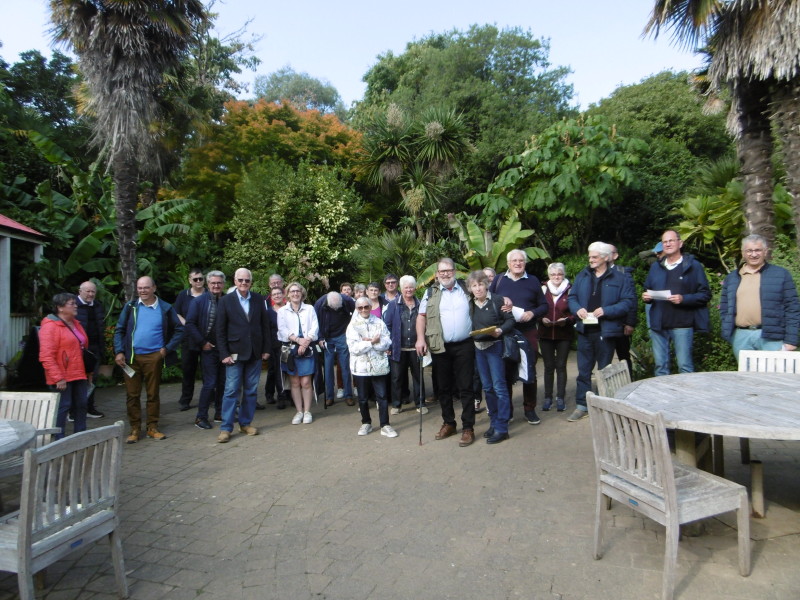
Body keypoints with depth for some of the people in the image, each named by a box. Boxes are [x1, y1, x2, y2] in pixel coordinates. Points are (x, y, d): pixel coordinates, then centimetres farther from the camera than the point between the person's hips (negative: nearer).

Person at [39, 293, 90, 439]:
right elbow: (46, 356, -17)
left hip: (79, 375, 8)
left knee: (81, 406, 12)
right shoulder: (50, 327, -12)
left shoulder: (76, 324, 15)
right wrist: (57, 378, -20)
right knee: (62, 407, -1)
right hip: (62, 378, -8)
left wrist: (88, 371, 19)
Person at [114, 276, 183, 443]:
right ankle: (134, 429, 15)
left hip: (154, 357, -1)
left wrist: (168, 348, -3)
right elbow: (119, 330, 6)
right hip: (132, 357, 1)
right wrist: (119, 352, -4)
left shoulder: (165, 308, 2)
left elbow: (179, 330, 5)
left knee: (153, 394, 7)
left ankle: (152, 428, 19)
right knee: (132, 394, 4)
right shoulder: (130, 307, 5)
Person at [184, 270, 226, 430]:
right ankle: (201, 417, 9)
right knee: (209, 383, -4)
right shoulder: (199, 301, -3)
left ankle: (219, 413, 23)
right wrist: (203, 343, -10)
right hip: (208, 349, -3)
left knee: (223, 382, 10)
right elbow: (190, 324, -5)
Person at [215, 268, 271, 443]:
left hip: (255, 353, 3)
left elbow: (265, 325, 6)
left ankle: (246, 423, 23)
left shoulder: (259, 299, 3)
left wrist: (266, 349, 2)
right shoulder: (225, 300, -3)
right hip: (235, 353, -3)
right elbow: (220, 330, -3)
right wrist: (224, 354, -8)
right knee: (231, 390, -1)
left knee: (251, 390, 10)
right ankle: (226, 428, 9)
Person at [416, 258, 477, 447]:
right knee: (443, 387, 11)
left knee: (465, 387, 2)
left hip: (464, 346, -1)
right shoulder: (431, 293, 6)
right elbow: (421, 316, 4)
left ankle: (468, 427, 10)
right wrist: (421, 338, -8)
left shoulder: (466, 289, 7)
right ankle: (448, 423, 26)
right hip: (440, 347, 1)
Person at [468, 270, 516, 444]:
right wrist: (470, 337, -2)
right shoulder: (470, 304, 6)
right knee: (487, 387, 12)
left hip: (495, 346, -5)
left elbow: (510, 320, -8)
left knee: (499, 386, -5)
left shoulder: (497, 300, -9)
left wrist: (500, 330, -23)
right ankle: (494, 423, 24)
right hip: (478, 348, 5)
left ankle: (501, 428, 3)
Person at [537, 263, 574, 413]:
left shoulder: (570, 291, 0)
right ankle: (548, 397, 14)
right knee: (548, 366, 6)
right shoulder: (543, 290, 4)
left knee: (561, 365, 3)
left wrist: (566, 320, -17)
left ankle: (560, 398, 12)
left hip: (564, 334, -1)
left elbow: (575, 313, 0)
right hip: (545, 334, 1)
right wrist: (542, 319, -11)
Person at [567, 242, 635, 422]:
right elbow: (572, 297, 10)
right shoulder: (582, 276, 9)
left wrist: (606, 310, -20)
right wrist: (577, 309, -11)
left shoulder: (620, 278, -3)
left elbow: (628, 302, -8)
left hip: (606, 331, -3)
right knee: (583, 370, 8)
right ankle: (581, 405, 17)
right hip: (585, 329, 3)